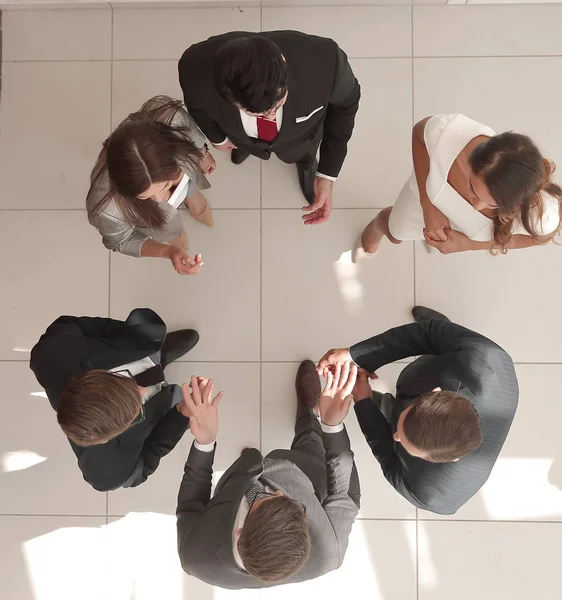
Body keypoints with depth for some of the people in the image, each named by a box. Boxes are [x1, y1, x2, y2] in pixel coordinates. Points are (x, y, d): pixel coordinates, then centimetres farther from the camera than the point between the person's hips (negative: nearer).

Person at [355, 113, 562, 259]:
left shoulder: (541, 214, -43)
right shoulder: (448, 132, -46)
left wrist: (467, 244, -25)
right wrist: (428, 206, -30)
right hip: (427, 194, 0)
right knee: (395, 232, 32)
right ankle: (375, 229, 70)